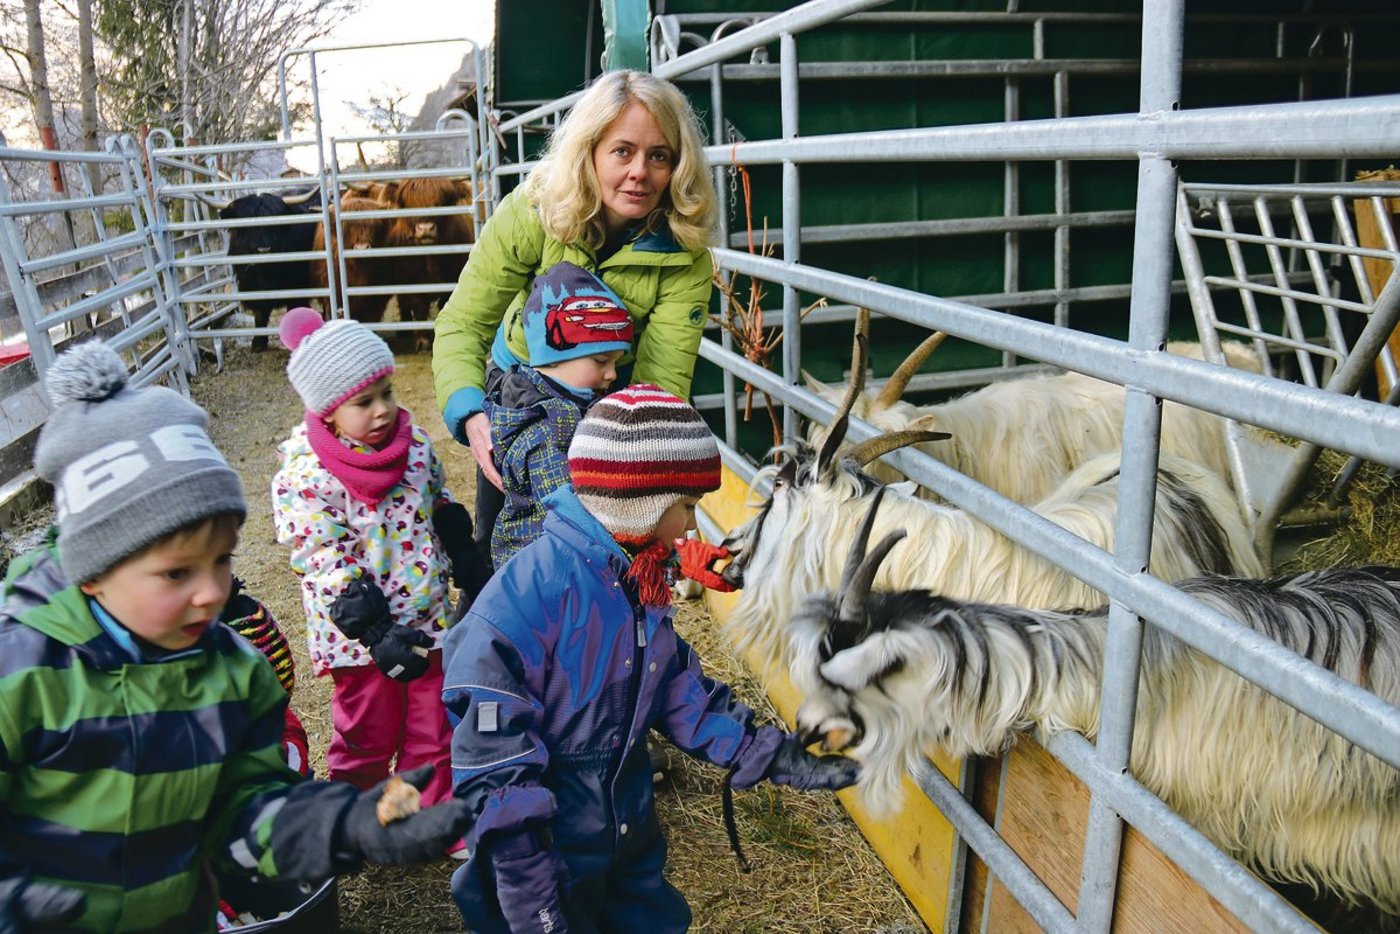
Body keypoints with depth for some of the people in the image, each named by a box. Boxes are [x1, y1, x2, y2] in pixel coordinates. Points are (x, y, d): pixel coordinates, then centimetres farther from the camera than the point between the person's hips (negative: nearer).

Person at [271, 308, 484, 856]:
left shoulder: (414, 442, -2)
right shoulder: (304, 476, -19)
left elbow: (443, 511, 12)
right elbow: (327, 566, -20)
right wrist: (378, 635, -24)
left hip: (430, 617, 5)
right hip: (361, 636, -5)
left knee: (433, 729, 16)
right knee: (368, 737, 14)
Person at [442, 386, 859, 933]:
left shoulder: (641, 582, -3)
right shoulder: (530, 591, -28)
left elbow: (679, 692, 5)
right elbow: (492, 753, -26)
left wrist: (775, 759, -2)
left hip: (630, 829, 8)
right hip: (546, 848, -7)